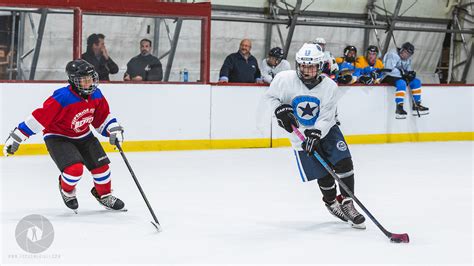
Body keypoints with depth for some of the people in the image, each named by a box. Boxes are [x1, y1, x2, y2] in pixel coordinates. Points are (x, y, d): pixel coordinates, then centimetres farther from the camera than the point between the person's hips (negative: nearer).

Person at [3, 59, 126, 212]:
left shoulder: (96, 95, -10)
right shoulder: (62, 99, -31)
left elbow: (103, 116, 7)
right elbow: (39, 118, -29)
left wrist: (114, 129, -8)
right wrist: (16, 137, -28)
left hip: (83, 135, 7)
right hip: (58, 137, -6)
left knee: (101, 165, 0)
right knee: (74, 168, -24)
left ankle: (104, 195, 28)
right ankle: (66, 190, 11)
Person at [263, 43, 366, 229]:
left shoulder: (329, 86, -18)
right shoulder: (284, 79, -18)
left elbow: (325, 117, -21)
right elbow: (270, 96, 0)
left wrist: (315, 135, -36)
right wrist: (280, 109, -18)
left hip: (325, 130, 1)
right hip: (300, 134, -1)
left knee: (343, 163, -15)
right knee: (324, 173, 0)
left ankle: (346, 203, -2)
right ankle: (331, 202, 27)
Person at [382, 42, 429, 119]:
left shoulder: (408, 59, 12)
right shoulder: (392, 55, -18)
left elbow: (409, 70, 16)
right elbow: (389, 70, -27)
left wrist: (411, 73, -9)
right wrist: (403, 73, -26)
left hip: (400, 77, 9)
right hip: (387, 77, -9)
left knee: (416, 81, 0)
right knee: (401, 83, -35)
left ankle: (416, 105, 3)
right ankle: (399, 108, -37)